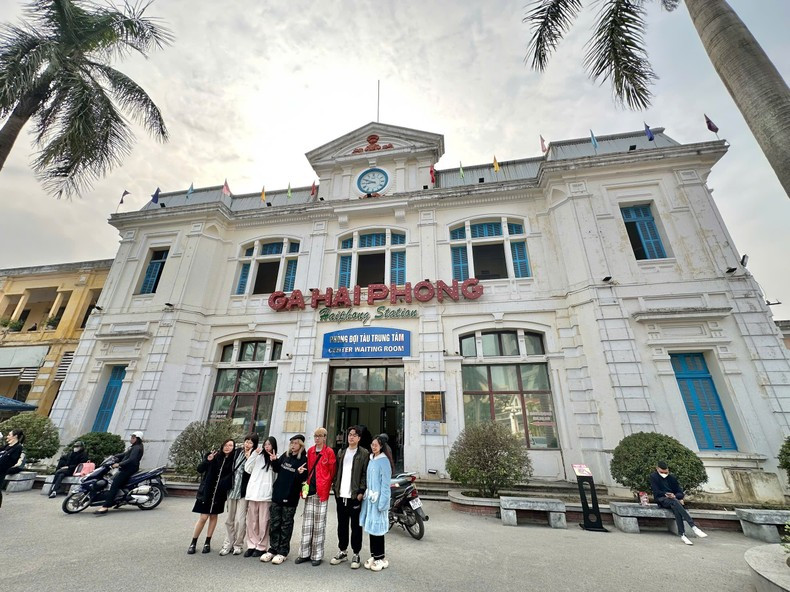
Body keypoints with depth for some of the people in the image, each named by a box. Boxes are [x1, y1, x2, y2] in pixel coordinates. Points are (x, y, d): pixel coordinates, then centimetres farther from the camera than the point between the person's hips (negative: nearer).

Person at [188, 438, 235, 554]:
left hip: (219, 492, 2)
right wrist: (208, 460, -24)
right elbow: (200, 469, -10)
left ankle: (207, 543, 27)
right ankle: (193, 543, 19)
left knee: (213, 516, 11)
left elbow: (232, 475, 3)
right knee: (203, 517, -1)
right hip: (207, 491, -2)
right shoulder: (215, 456, -9)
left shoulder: (233, 460, -7)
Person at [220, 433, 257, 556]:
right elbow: (231, 469, 13)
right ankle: (228, 544, 28)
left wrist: (248, 458, -23)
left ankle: (238, 545, 16)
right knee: (229, 519, 14)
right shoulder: (237, 452, 3)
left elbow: (251, 472, -20)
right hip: (232, 489, 5)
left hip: (244, 492, -5)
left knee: (240, 520, -2)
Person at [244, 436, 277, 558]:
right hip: (253, 492, 3)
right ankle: (251, 545, 21)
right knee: (251, 521, 8)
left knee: (263, 522, 1)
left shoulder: (275, 460, 4)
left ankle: (261, 547, 13)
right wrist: (254, 453, -2)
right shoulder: (258, 457, 13)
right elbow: (247, 469, 6)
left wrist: (274, 461, -16)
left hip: (265, 494, -3)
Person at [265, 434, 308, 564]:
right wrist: (274, 461, -3)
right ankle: (273, 549, 29)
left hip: (291, 497, -5)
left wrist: (300, 473, -37)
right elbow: (277, 469, 15)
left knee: (286, 524, 8)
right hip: (277, 494, 5)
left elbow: (302, 479, -17)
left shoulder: (304, 460, -13)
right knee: (274, 523, 14)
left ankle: (283, 551, 22)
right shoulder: (285, 456, 3)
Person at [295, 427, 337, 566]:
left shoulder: (329, 452, -7)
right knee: (307, 523, 12)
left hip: (321, 492, -5)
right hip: (310, 491, 5)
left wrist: (325, 487, -4)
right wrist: (306, 485, 6)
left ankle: (317, 555, 17)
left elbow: (331, 472, -5)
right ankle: (305, 553, 25)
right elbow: (308, 469, 13)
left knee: (319, 524, 5)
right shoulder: (310, 451, 8)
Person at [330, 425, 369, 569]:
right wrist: (335, 488, 6)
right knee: (342, 525, 15)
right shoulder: (341, 453, 11)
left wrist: (361, 492, -12)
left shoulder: (364, 454, -4)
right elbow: (337, 472, 13)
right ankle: (342, 552, 31)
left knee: (356, 526, 7)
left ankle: (356, 554, 21)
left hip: (355, 495, -4)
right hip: (341, 495, 5)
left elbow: (365, 474, -7)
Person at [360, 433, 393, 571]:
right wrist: (366, 495, 8)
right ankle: (373, 555, 28)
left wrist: (382, 503, -16)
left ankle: (380, 558, 17)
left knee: (377, 528, 1)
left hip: (378, 498, -7)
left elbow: (385, 484, -15)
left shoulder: (384, 461, -14)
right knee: (370, 527, 13)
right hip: (369, 498, 7)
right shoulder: (371, 459, 7)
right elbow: (368, 479, 12)